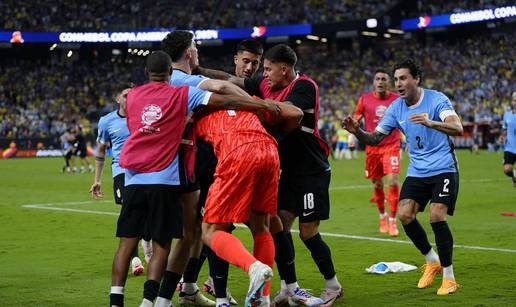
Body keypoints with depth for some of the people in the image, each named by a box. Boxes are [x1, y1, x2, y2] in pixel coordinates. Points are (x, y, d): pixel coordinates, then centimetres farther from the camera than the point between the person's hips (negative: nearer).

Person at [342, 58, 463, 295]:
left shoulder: (436, 99, -13)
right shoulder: (396, 108, 3)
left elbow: (457, 128, -28)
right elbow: (374, 138, 4)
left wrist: (430, 122, -45)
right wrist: (357, 131, -17)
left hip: (443, 169, -5)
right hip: (417, 170, 5)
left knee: (436, 217, -17)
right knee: (405, 215, -9)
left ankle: (448, 277, -4)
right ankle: (431, 261, 14)